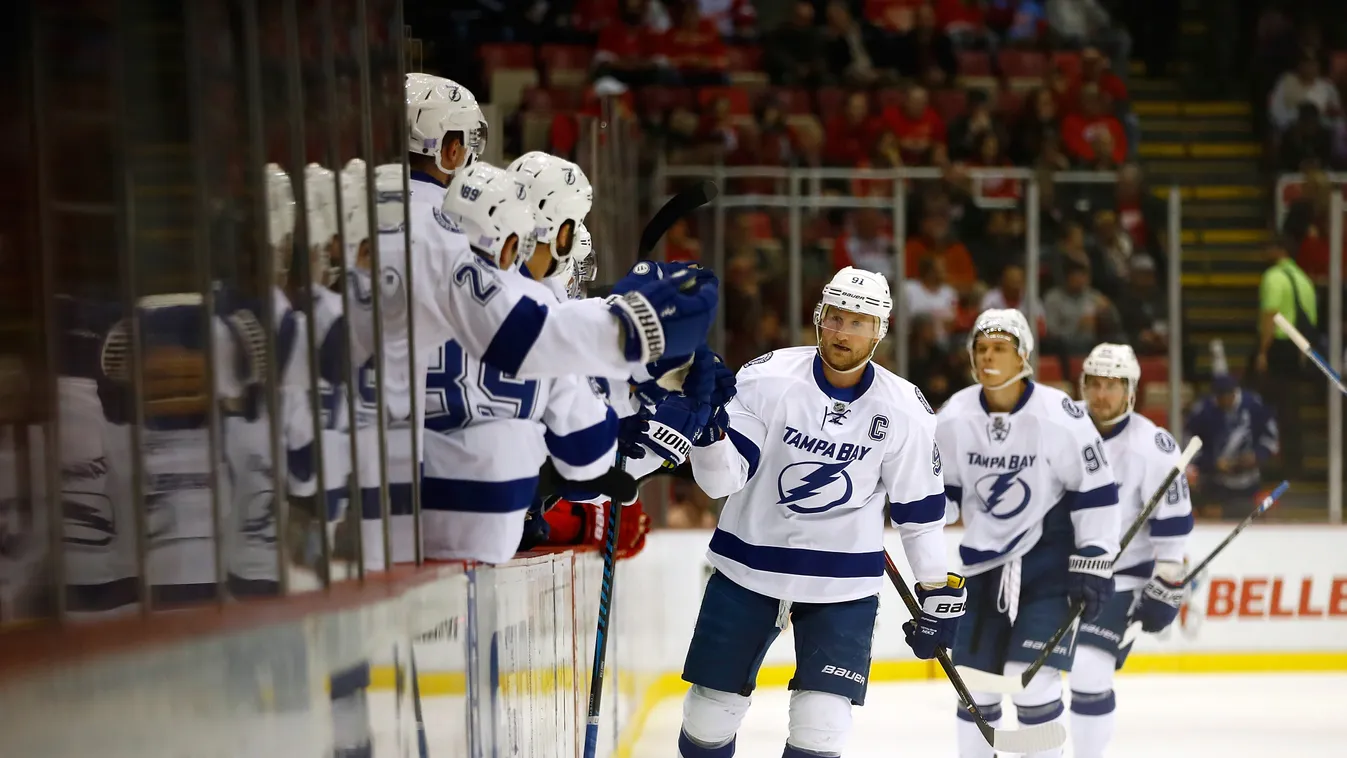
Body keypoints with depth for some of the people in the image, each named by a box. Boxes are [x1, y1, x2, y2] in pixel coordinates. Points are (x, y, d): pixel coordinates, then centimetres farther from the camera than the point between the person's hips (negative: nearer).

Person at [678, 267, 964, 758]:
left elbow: (919, 509, 3)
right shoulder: (767, 378, -13)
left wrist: (939, 591, 6)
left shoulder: (905, 412, -8)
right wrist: (708, 430, -36)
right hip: (748, 568, 0)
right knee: (711, 709, 6)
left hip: (844, 583, 0)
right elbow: (724, 479, -16)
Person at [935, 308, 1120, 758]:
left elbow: (1096, 490, -9)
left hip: (1049, 553, -4)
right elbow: (936, 492, 8)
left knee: (1033, 678, -13)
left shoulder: (1060, 417, -17)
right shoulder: (953, 419, -6)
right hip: (984, 559, 4)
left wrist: (1094, 563, -11)